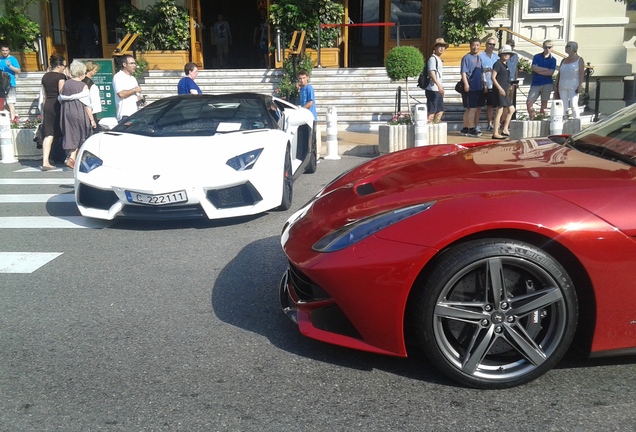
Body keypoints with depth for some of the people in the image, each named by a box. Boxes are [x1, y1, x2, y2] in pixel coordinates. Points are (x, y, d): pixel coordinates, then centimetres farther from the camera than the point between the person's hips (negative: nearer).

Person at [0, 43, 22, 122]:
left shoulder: (13, 59, -3)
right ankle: (15, 115, 26)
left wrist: (10, 66, -21)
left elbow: (18, 71, -9)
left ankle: (12, 120, -10)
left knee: (10, 103, -11)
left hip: (10, 84, -7)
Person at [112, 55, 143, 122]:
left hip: (135, 113, 8)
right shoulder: (118, 77, -6)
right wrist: (134, 90, -9)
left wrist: (140, 98, 5)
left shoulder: (133, 78, 22)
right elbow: (121, 94, -21)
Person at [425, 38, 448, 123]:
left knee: (440, 110, 14)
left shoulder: (439, 59, 19)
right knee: (432, 111, -9)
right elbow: (431, 73, -23)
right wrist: (439, 85, -32)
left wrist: (441, 87, 25)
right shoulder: (433, 58, -11)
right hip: (432, 89, -10)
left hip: (438, 90, 10)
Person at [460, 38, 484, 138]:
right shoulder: (467, 57, -8)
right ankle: (471, 129, 0)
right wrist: (466, 84, -23)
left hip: (478, 87, 8)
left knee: (470, 109, 12)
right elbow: (463, 72, -15)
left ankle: (465, 129, 18)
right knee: (472, 108, -6)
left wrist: (483, 84, 21)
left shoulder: (479, 58, 16)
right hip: (470, 87, -8)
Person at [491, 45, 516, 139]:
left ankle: (505, 130, 18)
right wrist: (500, 88, -22)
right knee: (500, 111, -10)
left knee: (511, 109, 14)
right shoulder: (498, 64, -8)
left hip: (504, 91, 10)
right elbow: (493, 77, -16)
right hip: (499, 90, -10)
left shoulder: (505, 64, 18)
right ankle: (495, 133, -7)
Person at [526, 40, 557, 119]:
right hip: (535, 84, 1)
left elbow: (551, 73, -7)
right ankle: (531, 119, 3)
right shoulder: (537, 57, 8)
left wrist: (539, 71, -6)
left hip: (547, 84, -1)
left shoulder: (553, 60, 5)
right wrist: (547, 69, -5)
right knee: (529, 102, -9)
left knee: (544, 103, 0)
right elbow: (534, 68, -7)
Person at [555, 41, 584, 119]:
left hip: (573, 86, -5)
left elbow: (581, 73, -4)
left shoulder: (579, 59, 4)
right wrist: (556, 86, 12)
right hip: (562, 86, 5)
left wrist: (580, 85, -14)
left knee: (573, 105, -13)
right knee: (564, 106, 3)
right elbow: (559, 74, 18)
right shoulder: (564, 60, 18)